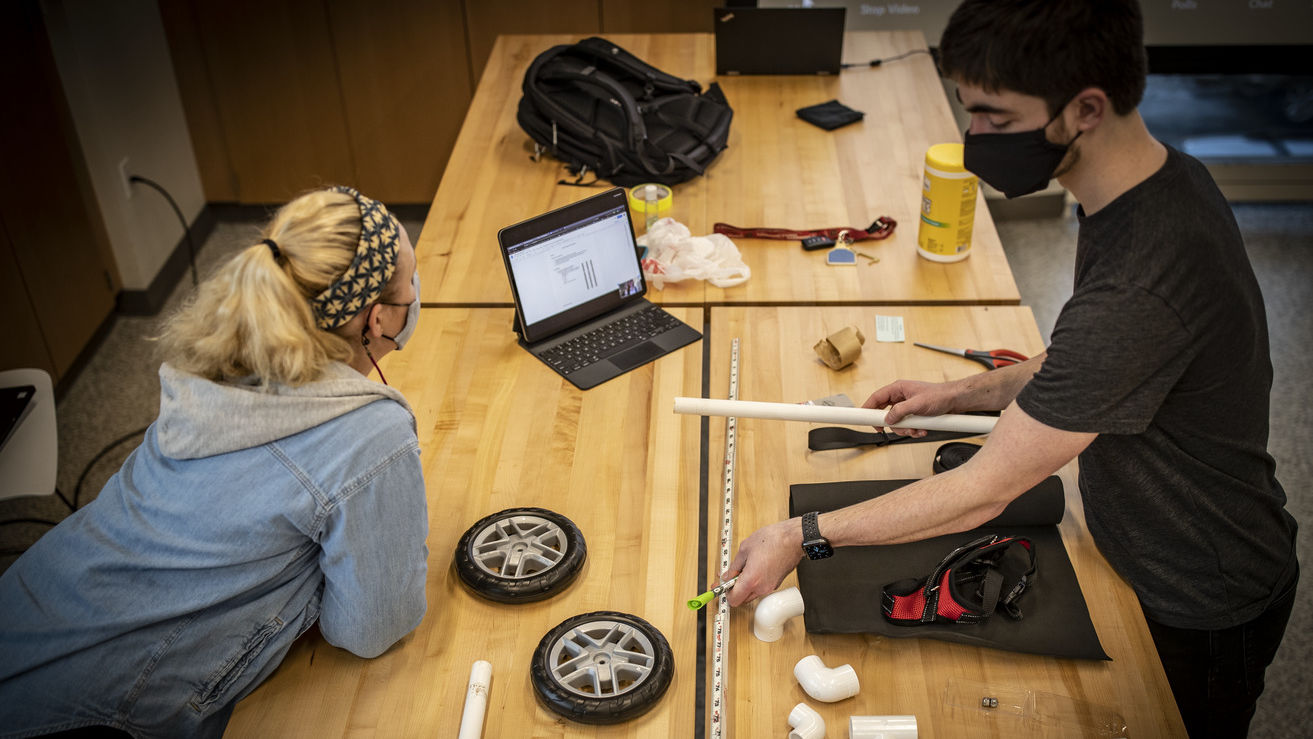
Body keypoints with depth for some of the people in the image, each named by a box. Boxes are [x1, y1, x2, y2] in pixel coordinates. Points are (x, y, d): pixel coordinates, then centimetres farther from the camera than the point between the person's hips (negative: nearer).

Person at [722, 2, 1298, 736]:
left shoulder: (1142, 288, -40)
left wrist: (799, 536, -25)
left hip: (1202, 612, -7)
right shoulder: (1167, 174, -10)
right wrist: (965, 393, -1)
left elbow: (985, 490, -32)